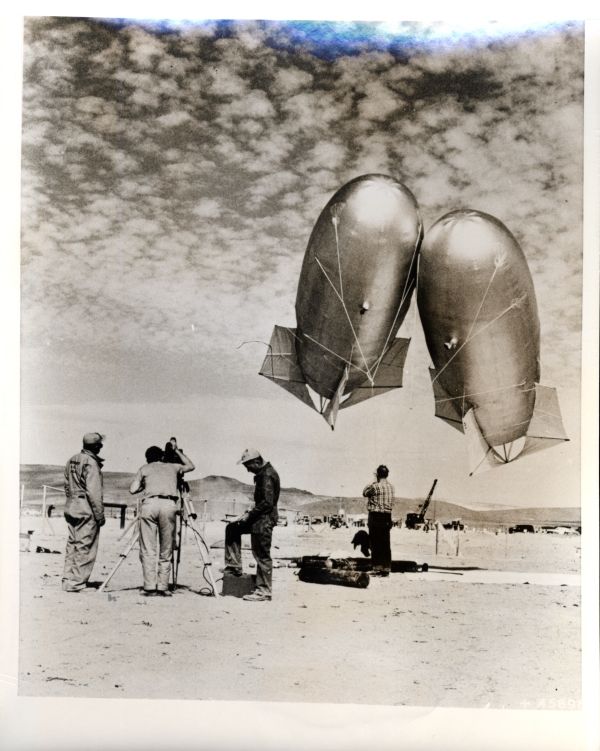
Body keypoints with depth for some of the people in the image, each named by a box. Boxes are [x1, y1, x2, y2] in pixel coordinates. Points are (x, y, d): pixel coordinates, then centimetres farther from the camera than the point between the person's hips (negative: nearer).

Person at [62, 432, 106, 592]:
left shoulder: (71, 461, 11)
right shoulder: (91, 463, -16)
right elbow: (94, 492, -19)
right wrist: (100, 515, -14)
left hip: (70, 508, 9)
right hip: (87, 510, -9)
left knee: (72, 544, 14)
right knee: (85, 547, -3)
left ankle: (68, 579, 17)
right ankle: (76, 583, -1)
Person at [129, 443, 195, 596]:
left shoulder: (144, 469, 21)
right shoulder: (172, 467, 25)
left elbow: (133, 489, 12)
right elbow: (191, 466, 42)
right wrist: (177, 451, 48)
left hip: (150, 505, -1)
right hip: (169, 505, 1)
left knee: (148, 550, 2)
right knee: (166, 551, 8)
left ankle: (149, 587, -4)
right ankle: (163, 587, 3)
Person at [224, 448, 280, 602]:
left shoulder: (267, 476, -19)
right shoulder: (263, 473, 13)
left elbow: (267, 502, -24)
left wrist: (250, 514, -16)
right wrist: (251, 512, 10)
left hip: (264, 520, -11)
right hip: (259, 519, 11)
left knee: (262, 556, -4)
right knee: (232, 528, 17)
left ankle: (264, 591, 4)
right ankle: (234, 566, 19)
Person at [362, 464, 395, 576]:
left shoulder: (376, 486, -14)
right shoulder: (391, 486, 7)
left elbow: (365, 493, 0)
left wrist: (373, 482, 8)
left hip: (375, 517, -6)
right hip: (387, 517, 6)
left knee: (376, 545, 0)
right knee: (386, 545, 10)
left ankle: (377, 568, 1)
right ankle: (386, 568, 14)